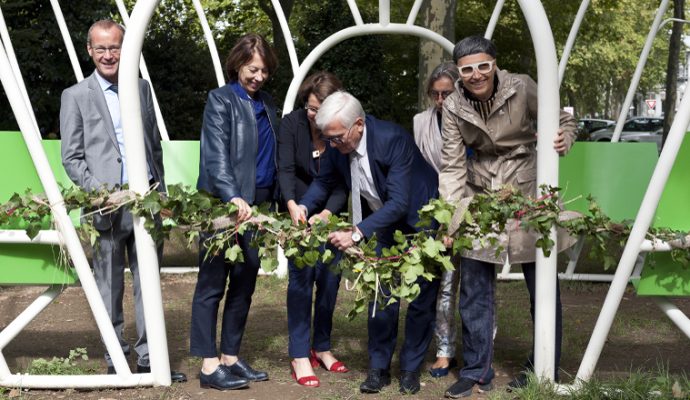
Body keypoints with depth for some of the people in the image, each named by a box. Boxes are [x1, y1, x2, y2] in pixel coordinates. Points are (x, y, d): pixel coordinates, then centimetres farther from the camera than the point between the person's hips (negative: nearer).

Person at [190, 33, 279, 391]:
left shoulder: (267, 104, 16)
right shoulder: (221, 99, -3)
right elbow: (216, 154, -15)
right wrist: (233, 196, -29)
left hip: (257, 206, 7)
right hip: (223, 205, -7)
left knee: (244, 285, 10)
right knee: (212, 284, -1)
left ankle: (231, 357, 19)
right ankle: (209, 365, 3)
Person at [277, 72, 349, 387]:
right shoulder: (291, 124, -15)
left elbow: (343, 182, -19)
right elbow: (285, 169, -21)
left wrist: (327, 214, -36)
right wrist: (292, 205, -39)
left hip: (332, 212, 2)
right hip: (298, 209, -1)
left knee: (329, 278, 3)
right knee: (301, 277, -8)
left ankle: (322, 347, 18)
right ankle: (299, 355, -4)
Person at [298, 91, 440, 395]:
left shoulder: (393, 139, -34)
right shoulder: (338, 146, -15)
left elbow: (399, 202, -37)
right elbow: (324, 181, 4)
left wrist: (357, 233, -43)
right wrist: (303, 206, -14)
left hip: (421, 220, -5)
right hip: (384, 224, 5)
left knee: (421, 298, 3)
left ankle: (410, 369, 17)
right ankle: (379, 368, 14)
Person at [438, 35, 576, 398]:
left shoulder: (522, 88, -14)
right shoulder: (453, 107, -7)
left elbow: (564, 121, -2)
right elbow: (453, 165, -9)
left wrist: (562, 141, -26)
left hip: (528, 195, -2)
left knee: (542, 285, 6)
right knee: (474, 288, 4)